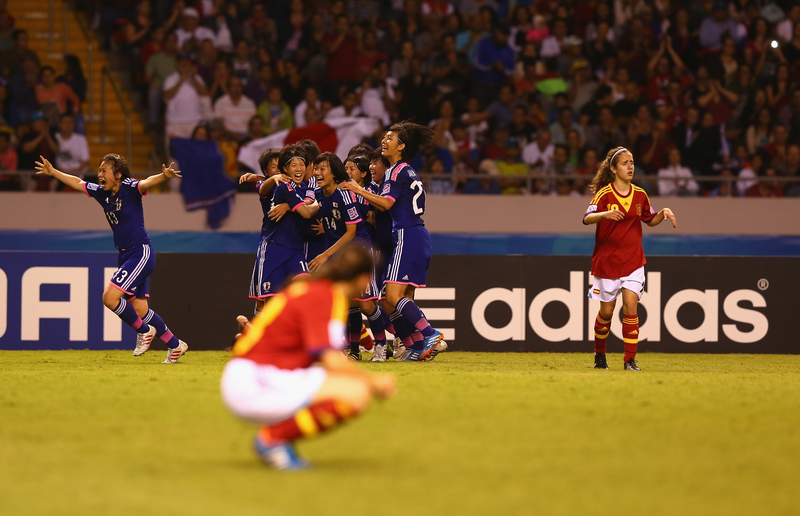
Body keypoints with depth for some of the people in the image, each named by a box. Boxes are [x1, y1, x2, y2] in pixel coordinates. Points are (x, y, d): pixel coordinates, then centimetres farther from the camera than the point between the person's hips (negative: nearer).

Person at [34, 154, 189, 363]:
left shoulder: (129, 189, -12)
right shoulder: (102, 193, 9)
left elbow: (147, 182, -32)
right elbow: (77, 182, 24)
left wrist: (164, 176, -52)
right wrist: (53, 172, 32)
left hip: (141, 253, -8)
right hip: (126, 256, 8)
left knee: (110, 297, -17)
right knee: (140, 309, 5)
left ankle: (144, 330, 2)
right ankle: (175, 345, 17)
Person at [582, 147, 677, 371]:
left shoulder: (639, 195, 6)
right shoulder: (604, 194, -8)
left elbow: (650, 220, 20)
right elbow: (587, 218, -20)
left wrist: (663, 213, -1)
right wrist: (605, 214, -39)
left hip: (633, 260, 2)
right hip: (607, 260, -2)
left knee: (630, 306, -12)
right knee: (606, 311, 6)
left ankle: (630, 360, -9)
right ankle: (599, 354, 29)